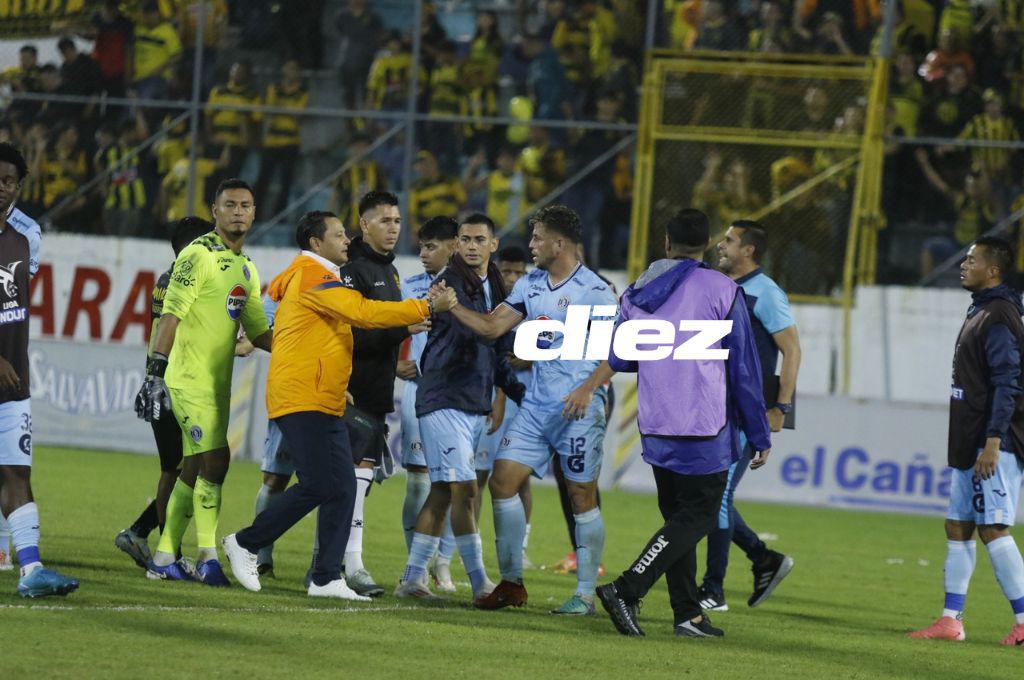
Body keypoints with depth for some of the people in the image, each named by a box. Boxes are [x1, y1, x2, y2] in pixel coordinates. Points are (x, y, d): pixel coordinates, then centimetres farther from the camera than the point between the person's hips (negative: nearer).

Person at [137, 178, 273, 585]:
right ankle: (207, 556, -12)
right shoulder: (199, 256, -10)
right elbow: (171, 314, -17)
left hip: (217, 384, 9)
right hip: (189, 379, -9)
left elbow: (258, 333, 21)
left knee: (194, 470, 10)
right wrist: (155, 371, -24)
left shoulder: (246, 269, 16)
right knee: (215, 460, -15)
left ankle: (164, 559, 16)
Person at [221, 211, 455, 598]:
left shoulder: (320, 278, 22)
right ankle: (245, 544, 1)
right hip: (301, 401, -10)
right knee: (317, 486, -13)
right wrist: (428, 308, -17)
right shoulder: (311, 277, -11)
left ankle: (327, 578, 0)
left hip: (325, 405, 10)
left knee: (342, 487, 2)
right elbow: (365, 313, -20)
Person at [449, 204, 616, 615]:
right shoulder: (530, 285, 12)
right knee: (503, 480, 0)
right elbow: (493, 327, 12)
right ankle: (511, 584, 8)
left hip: (578, 409, -7)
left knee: (582, 497, -2)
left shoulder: (594, 291, -9)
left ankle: (586, 593, 4)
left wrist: (588, 388, -23)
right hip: (536, 406, 7)